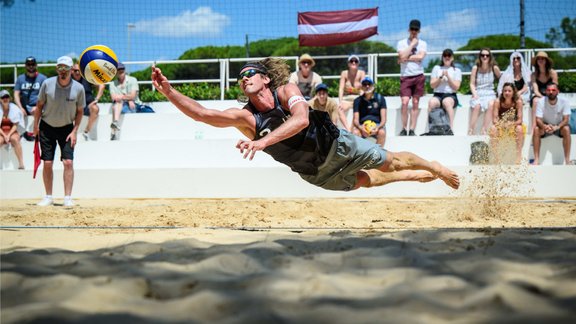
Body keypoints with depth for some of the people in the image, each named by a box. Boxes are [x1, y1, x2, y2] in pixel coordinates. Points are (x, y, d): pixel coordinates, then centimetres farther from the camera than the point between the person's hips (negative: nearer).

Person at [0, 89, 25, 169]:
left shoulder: (14, 109, -1)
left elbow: (15, 125, -2)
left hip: (12, 132, -1)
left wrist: (9, 135, -16)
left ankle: (21, 163, -37)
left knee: (15, 139, -35)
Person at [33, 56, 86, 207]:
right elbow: (40, 105, 0)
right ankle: (48, 197, 10)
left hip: (67, 128, -1)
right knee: (47, 163, 0)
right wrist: (36, 126, 0)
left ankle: (68, 198, -6)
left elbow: (80, 111, -2)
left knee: (68, 162, -11)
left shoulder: (78, 88, -13)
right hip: (47, 127, 1)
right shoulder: (47, 84, -12)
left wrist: (74, 131, -8)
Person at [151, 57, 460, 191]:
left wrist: (263, 141, -58)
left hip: (337, 145, -3)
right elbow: (202, 113, -33)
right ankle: (422, 178, 47)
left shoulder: (286, 91, -26)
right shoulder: (245, 118, -21)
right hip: (317, 175, 3)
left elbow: (301, 119, -46)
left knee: (391, 162, 13)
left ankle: (438, 169, 40)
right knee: (370, 180, 21)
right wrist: (169, 92, -46)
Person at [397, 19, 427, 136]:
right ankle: (404, 129, -4)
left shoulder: (422, 43, 10)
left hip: (418, 76, 1)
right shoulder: (401, 43, 7)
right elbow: (402, 56, -11)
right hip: (405, 76, -1)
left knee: (415, 103, 1)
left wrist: (407, 58, -8)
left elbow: (421, 57, -8)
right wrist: (412, 44, -5)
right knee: (405, 102, -12)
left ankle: (412, 130, 2)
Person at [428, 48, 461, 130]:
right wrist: (440, 77, -6)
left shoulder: (457, 70, 14)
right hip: (438, 95, 1)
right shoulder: (436, 68, 17)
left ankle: (451, 128, -44)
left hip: (451, 95, -1)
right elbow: (432, 85, 9)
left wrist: (448, 77, -7)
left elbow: (456, 87, 3)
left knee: (447, 102, -39)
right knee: (431, 102, -36)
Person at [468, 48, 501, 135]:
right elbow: (472, 84, 2)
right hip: (478, 93, -1)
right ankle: (471, 131, -32)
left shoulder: (494, 68, 4)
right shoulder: (475, 68, 2)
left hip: (490, 94, 1)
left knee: (491, 105, -34)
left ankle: (484, 130, -32)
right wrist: (474, 94, -15)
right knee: (477, 105, -34)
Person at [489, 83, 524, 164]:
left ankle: (519, 154, -30)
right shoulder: (498, 102, -11)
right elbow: (494, 119, -14)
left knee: (519, 128, -32)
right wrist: (500, 124, -34)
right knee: (493, 128, -29)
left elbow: (520, 120, -15)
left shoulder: (518, 102, -12)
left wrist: (512, 124, -34)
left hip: (513, 127, -1)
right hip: (500, 128, 1)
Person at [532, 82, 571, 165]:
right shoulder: (541, 102, -18)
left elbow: (566, 119, -21)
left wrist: (557, 127, -42)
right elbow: (538, 120, -21)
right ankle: (536, 159, -28)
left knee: (566, 129, -33)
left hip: (559, 126, -1)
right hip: (545, 126, 1)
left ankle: (567, 160, -29)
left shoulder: (564, 102, -18)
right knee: (536, 129, -30)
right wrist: (544, 126, -45)